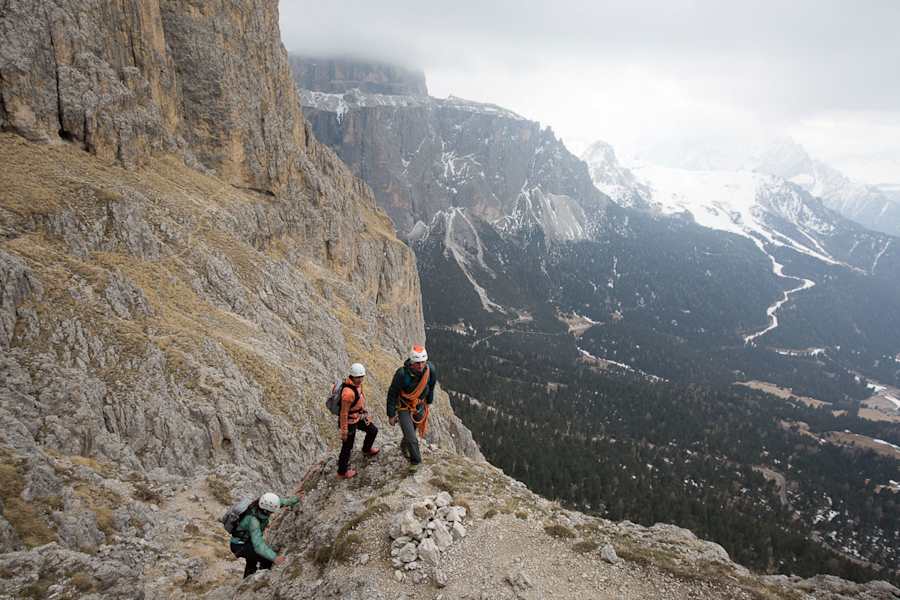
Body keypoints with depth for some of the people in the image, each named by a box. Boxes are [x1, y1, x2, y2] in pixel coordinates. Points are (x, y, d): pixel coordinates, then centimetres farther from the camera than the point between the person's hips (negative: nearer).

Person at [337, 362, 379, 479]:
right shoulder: (348, 392, -37)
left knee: (373, 430, 25)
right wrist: (344, 431, -20)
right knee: (347, 447, 10)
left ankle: (366, 449, 54)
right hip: (349, 422, -9)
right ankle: (342, 472, 32)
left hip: (358, 417, 9)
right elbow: (344, 413, -29)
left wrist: (365, 413, 22)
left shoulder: (357, 383, -8)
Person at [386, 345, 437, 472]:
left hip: (420, 406, 4)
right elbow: (392, 394, -20)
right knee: (411, 438, -7)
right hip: (404, 408, -4)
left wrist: (429, 402, 15)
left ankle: (404, 447, 56)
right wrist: (391, 415, -13)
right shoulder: (402, 374, -35)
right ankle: (415, 460, 19)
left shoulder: (430, 370, -23)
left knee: (412, 430, 25)